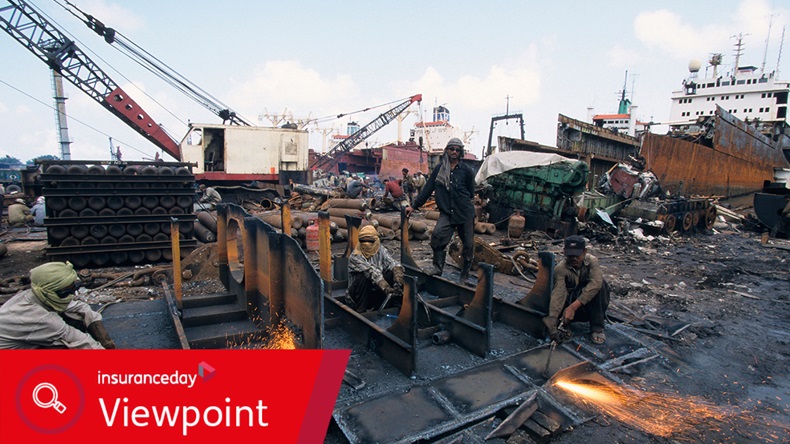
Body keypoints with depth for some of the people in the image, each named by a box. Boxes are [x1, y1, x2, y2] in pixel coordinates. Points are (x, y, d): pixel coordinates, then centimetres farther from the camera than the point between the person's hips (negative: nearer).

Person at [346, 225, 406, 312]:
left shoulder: (381, 251, -3)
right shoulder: (355, 257, -20)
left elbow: (392, 263, -18)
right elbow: (372, 272, -35)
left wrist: (398, 273, -42)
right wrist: (386, 288, -47)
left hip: (376, 293, 4)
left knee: (391, 273, -18)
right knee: (363, 277, -33)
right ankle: (360, 312, -18)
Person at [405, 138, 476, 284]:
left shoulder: (466, 170, 1)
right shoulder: (439, 168, 6)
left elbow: (471, 193, 11)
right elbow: (428, 188, 9)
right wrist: (414, 206, 8)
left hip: (465, 213, 0)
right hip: (446, 212, 0)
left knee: (468, 244, 5)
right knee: (437, 236, -23)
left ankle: (465, 274, 20)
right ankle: (438, 267, -9)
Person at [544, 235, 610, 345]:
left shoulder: (592, 261, -17)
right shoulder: (560, 268, -20)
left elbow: (595, 283, -36)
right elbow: (558, 293, -34)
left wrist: (573, 307, -45)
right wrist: (552, 317, -51)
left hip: (593, 306, 1)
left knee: (600, 284, -29)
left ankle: (597, 327, -20)